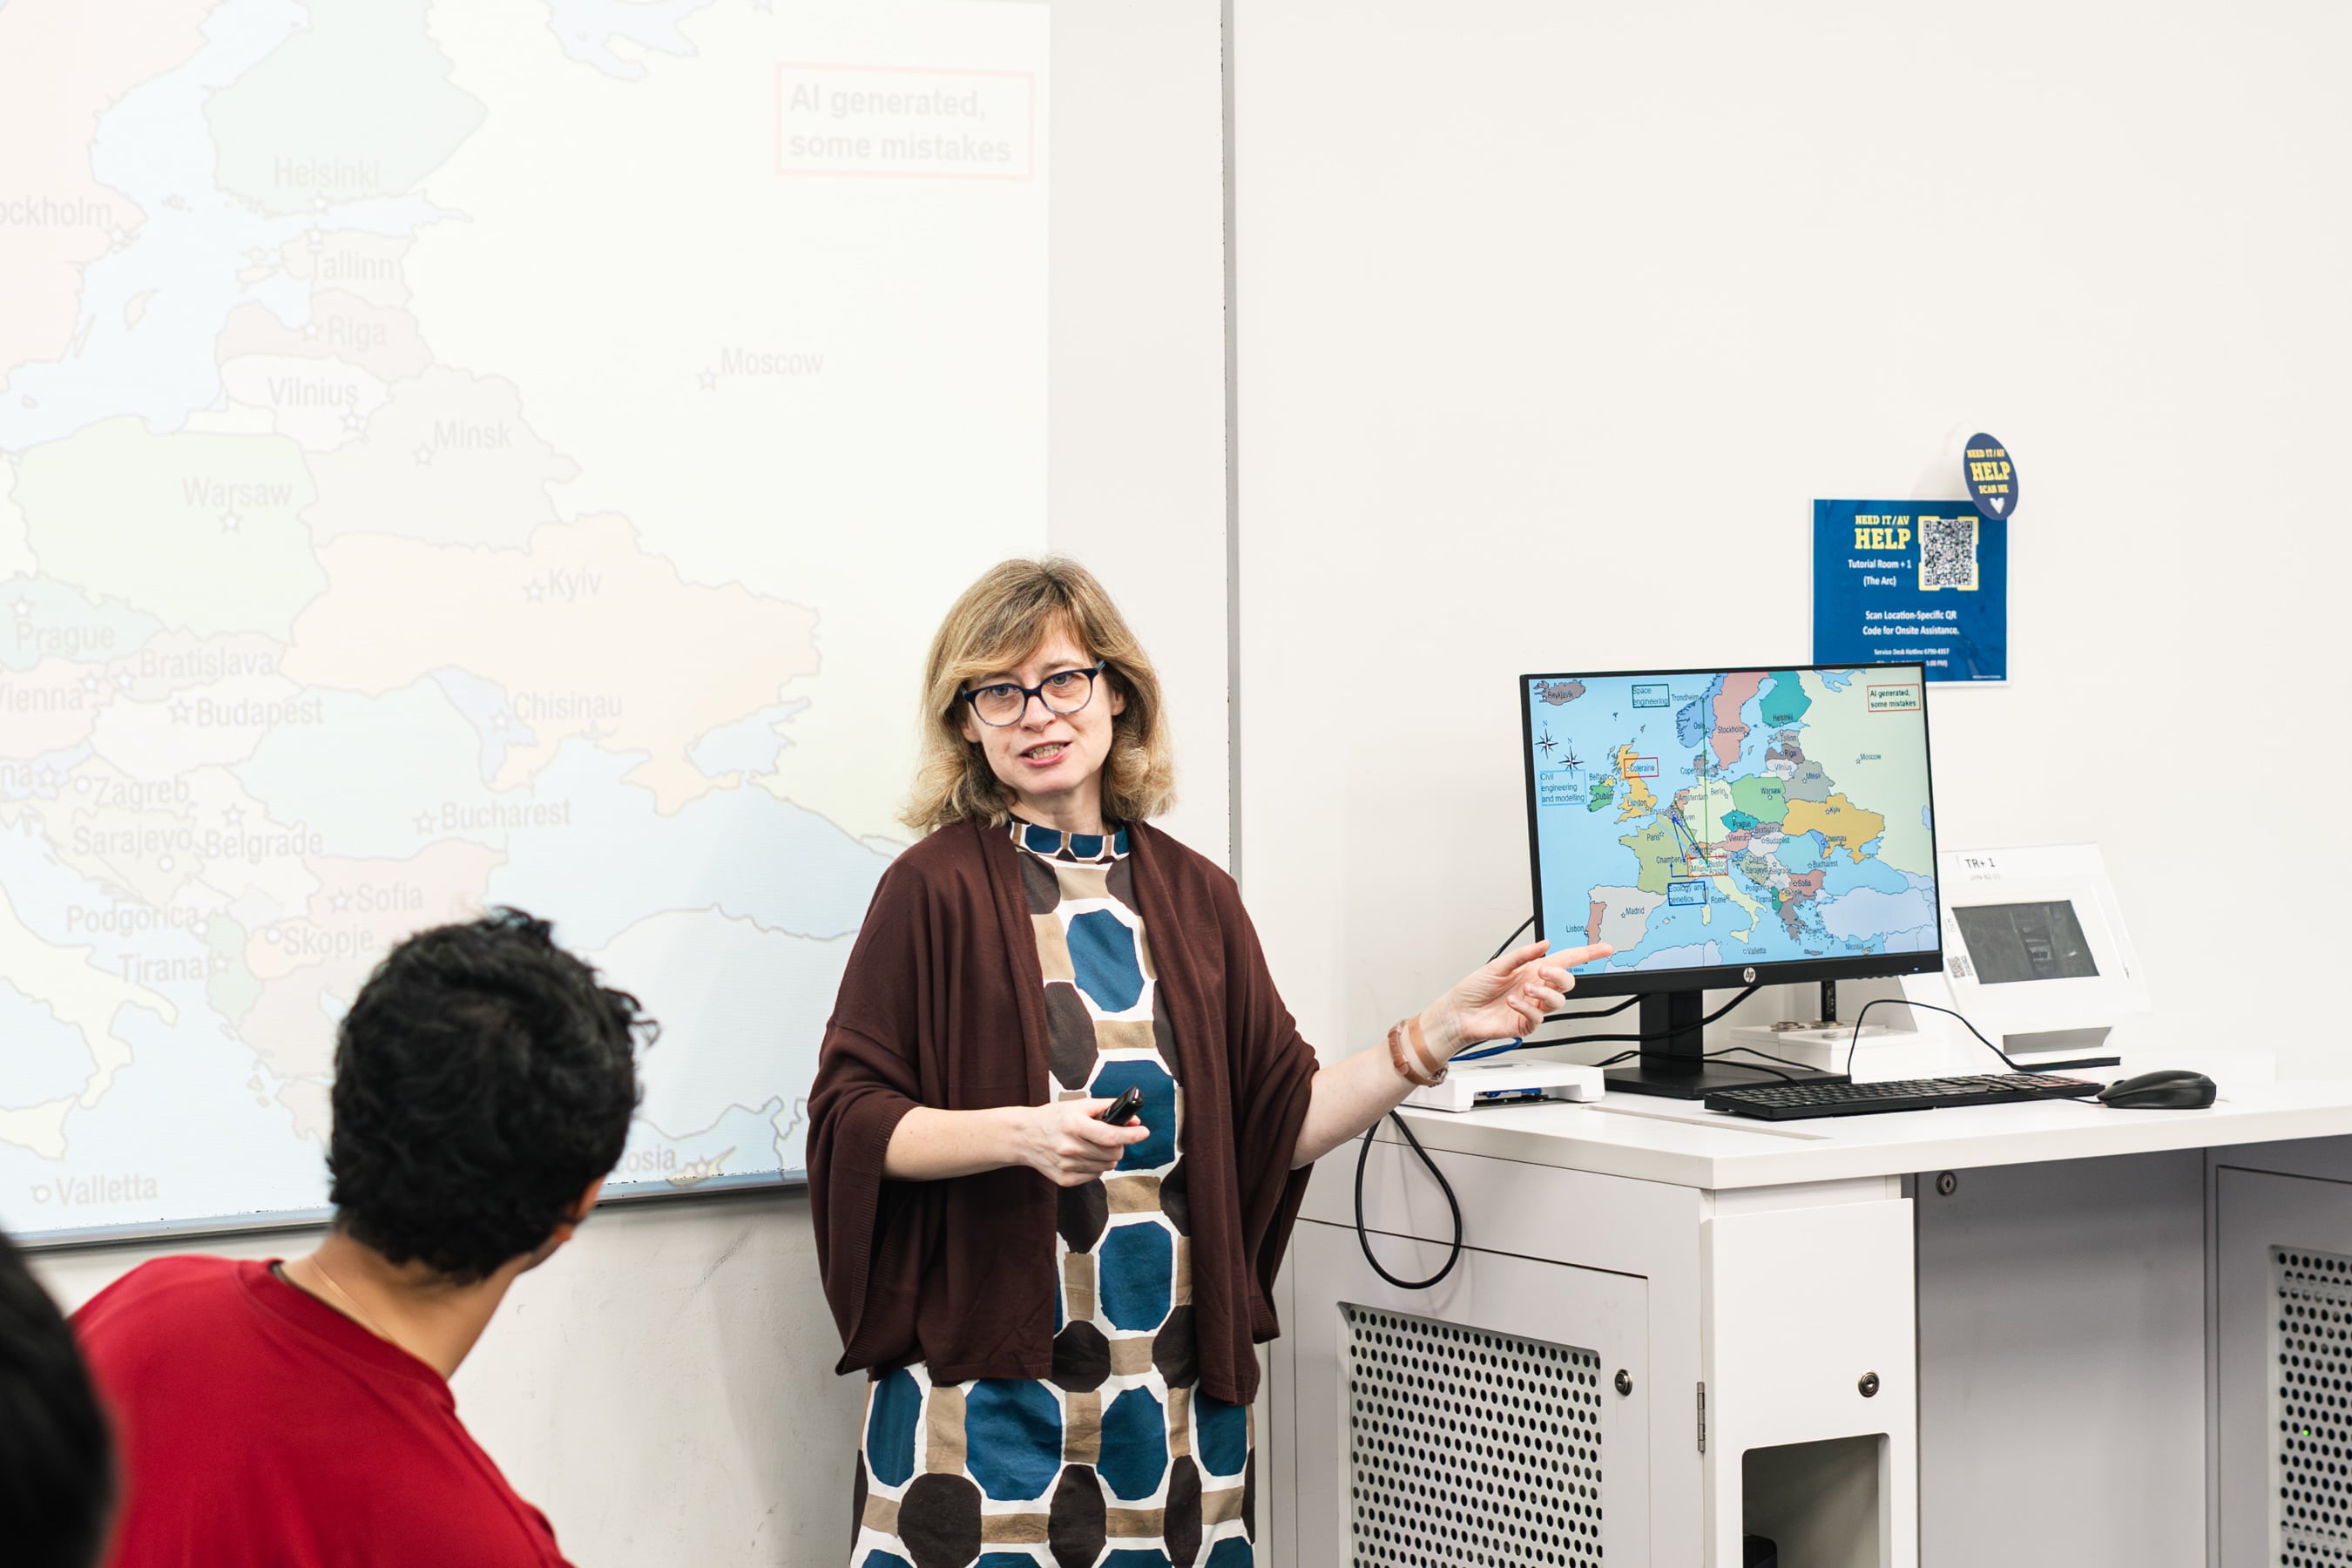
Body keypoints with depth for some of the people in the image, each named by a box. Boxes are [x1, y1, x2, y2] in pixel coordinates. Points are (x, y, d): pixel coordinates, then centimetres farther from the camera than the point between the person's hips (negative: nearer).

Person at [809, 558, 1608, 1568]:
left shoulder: (1193, 896, 11)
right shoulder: (938, 888, -2)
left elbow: (1282, 1124, 9)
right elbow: (849, 1119, -6)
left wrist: (1440, 1033, 0)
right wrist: (1018, 1133, -20)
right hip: (986, 1366, -4)